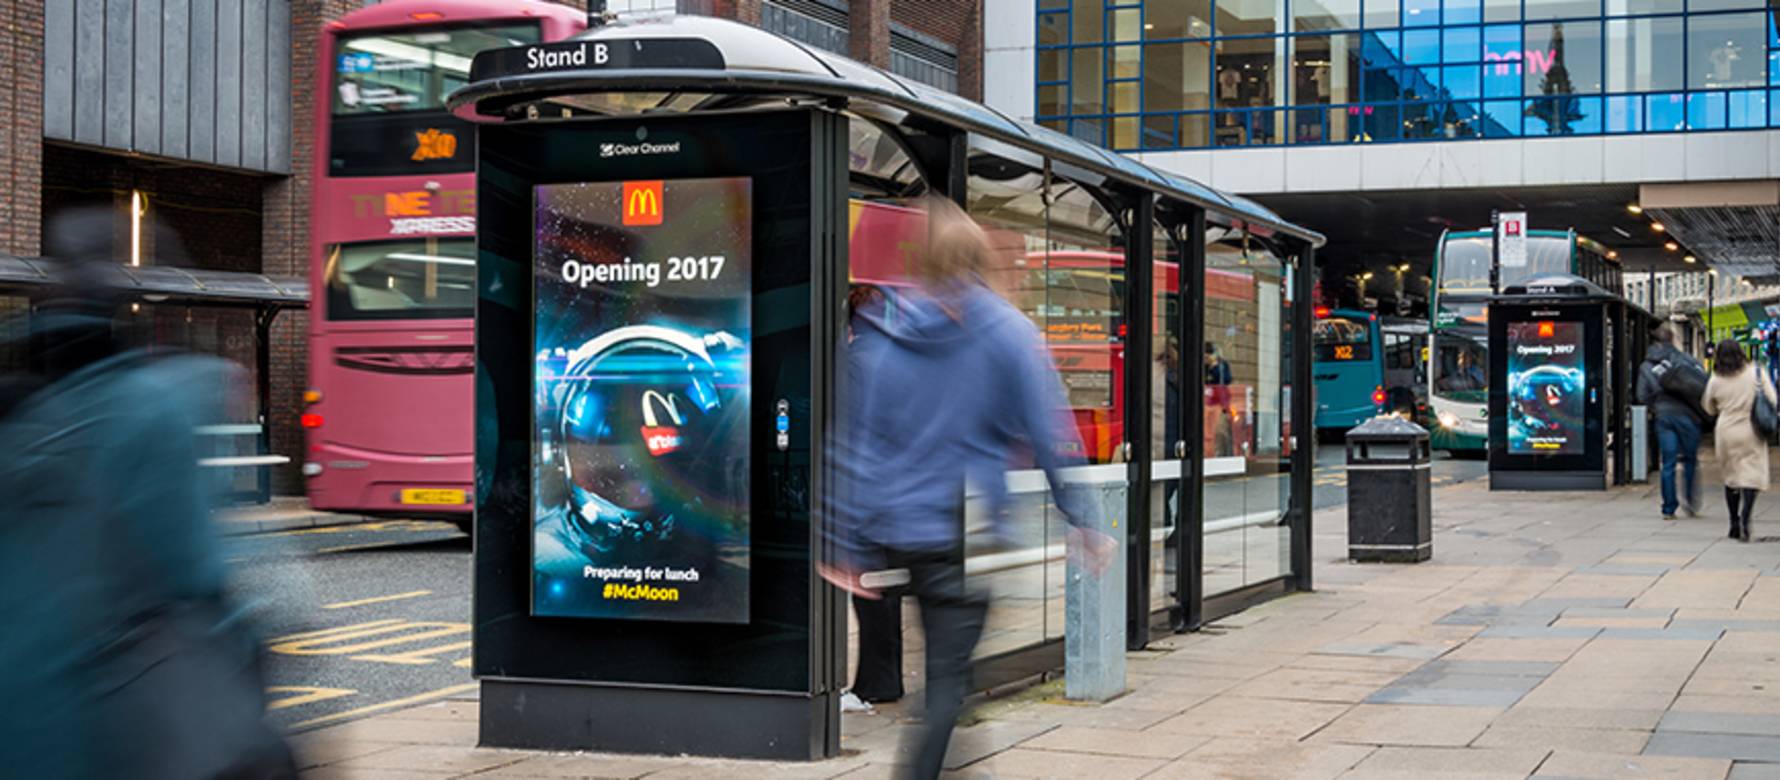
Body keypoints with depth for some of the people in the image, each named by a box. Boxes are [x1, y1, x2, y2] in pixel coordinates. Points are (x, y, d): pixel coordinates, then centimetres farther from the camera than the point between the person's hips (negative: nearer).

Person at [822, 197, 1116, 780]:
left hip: (892, 530, 2)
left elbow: (853, 448, -1)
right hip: (974, 533, -2)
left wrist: (846, 549, 3)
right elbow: (1051, 435, -6)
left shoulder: (873, 340, -2)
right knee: (949, 678, 4)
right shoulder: (1010, 333, -5)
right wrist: (1081, 520, 2)